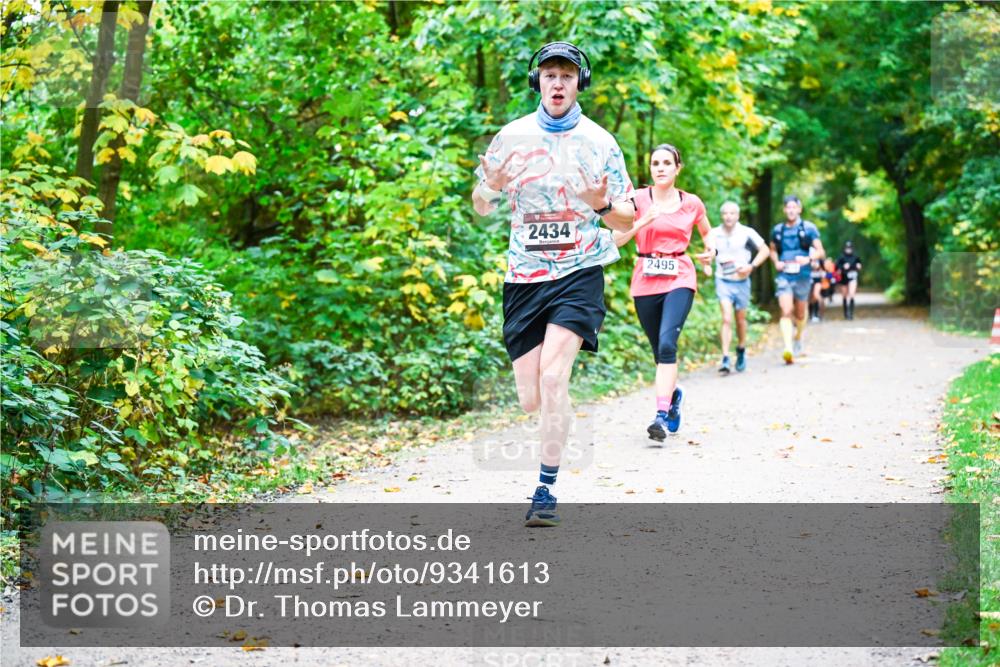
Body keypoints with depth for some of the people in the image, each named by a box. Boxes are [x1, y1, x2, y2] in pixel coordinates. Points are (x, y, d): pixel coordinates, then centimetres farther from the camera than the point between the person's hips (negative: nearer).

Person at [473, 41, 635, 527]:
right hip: (524, 277, 2)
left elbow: (628, 220, 4)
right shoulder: (511, 137, 4)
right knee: (530, 400, 0)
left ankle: (546, 492, -14)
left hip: (579, 273, -2)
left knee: (553, 376, -21)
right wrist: (490, 188, -12)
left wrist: (603, 204, -18)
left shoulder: (599, 142, 1)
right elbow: (481, 208, 11)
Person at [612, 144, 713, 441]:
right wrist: (643, 221, -20)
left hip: (679, 280, -1)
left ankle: (662, 415, -25)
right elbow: (617, 239, -7)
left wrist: (710, 249, 4)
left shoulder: (692, 203, 5)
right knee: (658, 349, 11)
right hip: (645, 282, 1)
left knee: (667, 343, -21)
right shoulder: (638, 199, 0)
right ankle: (673, 394, 41)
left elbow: (707, 231, 24)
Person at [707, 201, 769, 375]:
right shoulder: (715, 234, 0)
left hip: (741, 282, 0)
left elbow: (765, 250, -1)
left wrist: (752, 266, -13)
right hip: (723, 281, 0)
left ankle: (741, 350, 38)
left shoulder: (747, 233, -6)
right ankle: (725, 359, -18)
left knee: (740, 319, 14)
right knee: (726, 319, -14)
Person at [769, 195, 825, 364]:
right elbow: (773, 250, 23)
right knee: (786, 312, -16)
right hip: (783, 276, 0)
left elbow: (820, 252, -1)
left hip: (802, 277, 0)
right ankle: (788, 349, -25)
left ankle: (798, 338, 42)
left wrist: (808, 259, -20)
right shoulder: (777, 230, 7)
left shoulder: (809, 228, 0)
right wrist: (776, 262, 2)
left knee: (800, 314, 14)